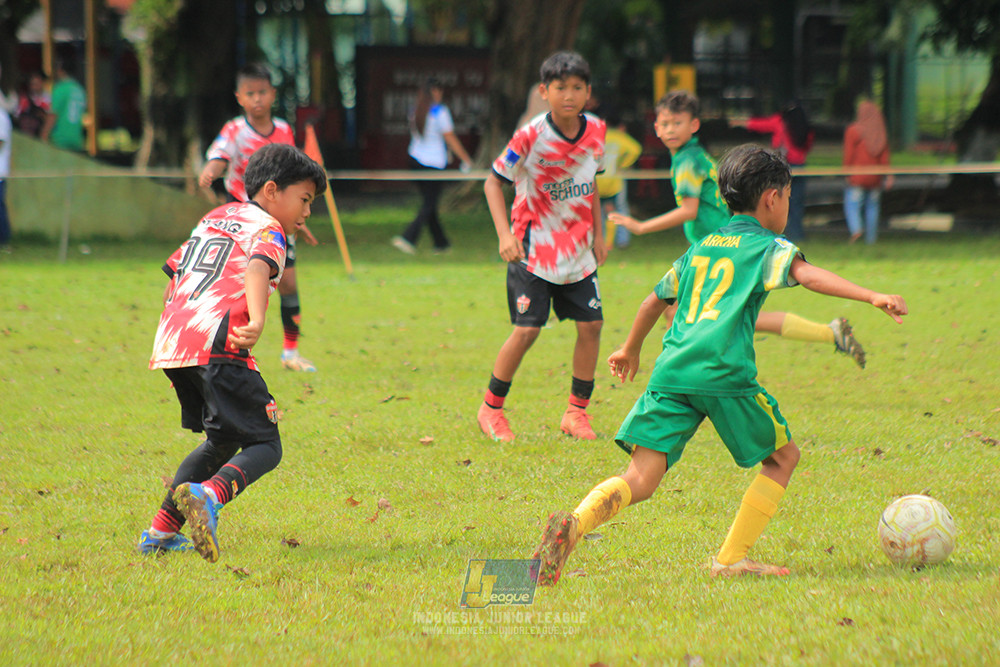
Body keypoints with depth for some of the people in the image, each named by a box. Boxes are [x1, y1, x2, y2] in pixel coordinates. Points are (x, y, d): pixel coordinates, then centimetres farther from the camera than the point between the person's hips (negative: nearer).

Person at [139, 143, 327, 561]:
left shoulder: (214, 218, 30)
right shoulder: (266, 228, 5)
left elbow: (173, 276, 36)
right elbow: (257, 269, -18)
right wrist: (256, 322, -35)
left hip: (170, 340, 8)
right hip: (216, 345, -8)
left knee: (223, 442, 24)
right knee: (264, 446, -7)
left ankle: (160, 532, 20)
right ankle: (207, 495, -38)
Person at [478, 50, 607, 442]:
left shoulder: (595, 131, -2)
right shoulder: (530, 136, -19)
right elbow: (493, 182, -11)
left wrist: (598, 234, 14)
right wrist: (505, 235, -21)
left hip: (578, 249, 5)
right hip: (533, 249, -5)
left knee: (590, 325, 1)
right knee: (526, 330, -9)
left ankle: (577, 412, 15)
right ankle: (491, 409, 9)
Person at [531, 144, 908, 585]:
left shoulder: (700, 248, 27)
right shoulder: (767, 246, 9)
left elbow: (655, 300, 36)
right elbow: (807, 275, -11)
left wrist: (631, 349, 53)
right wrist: (872, 297, -21)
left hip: (672, 369, 5)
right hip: (724, 373, -5)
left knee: (641, 480, -1)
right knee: (783, 457, 15)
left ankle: (573, 525, -29)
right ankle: (731, 559, 9)